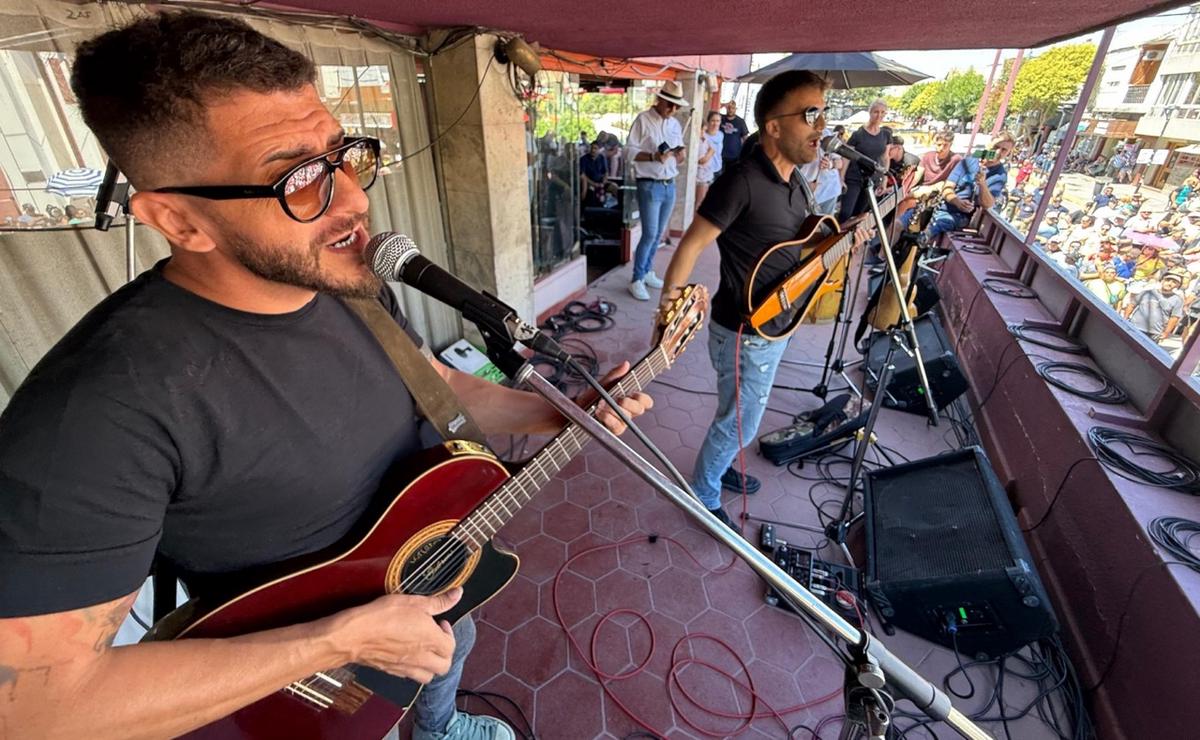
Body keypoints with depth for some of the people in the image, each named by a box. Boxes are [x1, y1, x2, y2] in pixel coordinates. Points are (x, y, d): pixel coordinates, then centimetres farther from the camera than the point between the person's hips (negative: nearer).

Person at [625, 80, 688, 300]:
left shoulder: (675, 124, 14)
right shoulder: (643, 120, -5)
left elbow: (677, 161, 18)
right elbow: (629, 151, -11)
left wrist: (680, 154, -5)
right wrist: (654, 157, -23)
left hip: (670, 186, 7)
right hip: (650, 186, -6)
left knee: (659, 234, 11)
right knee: (649, 234, -9)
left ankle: (647, 272, 24)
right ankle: (637, 280, 1)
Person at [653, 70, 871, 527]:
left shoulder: (794, 179, 7)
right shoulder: (742, 180, -22)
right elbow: (692, 245, -23)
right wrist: (668, 306, -27)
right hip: (744, 334, -9)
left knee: (740, 416, 25)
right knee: (740, 424, 5)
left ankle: (718, 466, 48)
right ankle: (703, 495, 29)